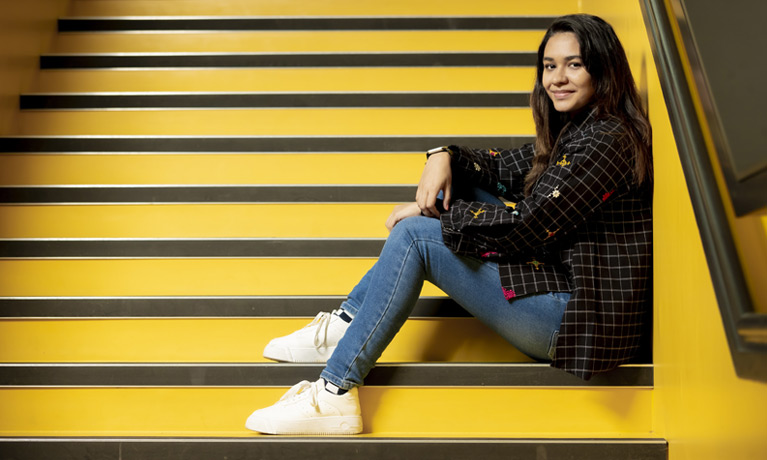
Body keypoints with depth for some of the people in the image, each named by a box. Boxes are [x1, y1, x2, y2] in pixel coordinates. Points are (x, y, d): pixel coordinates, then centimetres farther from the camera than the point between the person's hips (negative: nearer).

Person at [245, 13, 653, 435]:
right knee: (455, 190, 8)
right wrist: (445, 157, -4)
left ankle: (335, 393, -14)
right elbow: (505, 169, 18)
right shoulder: (573, 129, 13)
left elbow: (526, 226, -21)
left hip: (577, 317, -10)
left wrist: (431, 214, -11)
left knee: (415, 235, -15)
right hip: (558, 281, 10)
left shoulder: (606, 140, -17)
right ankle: (348, 324, 6)